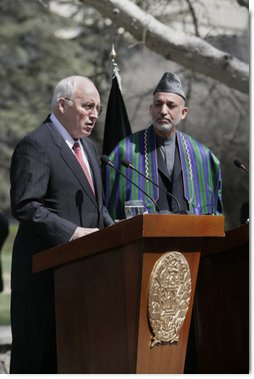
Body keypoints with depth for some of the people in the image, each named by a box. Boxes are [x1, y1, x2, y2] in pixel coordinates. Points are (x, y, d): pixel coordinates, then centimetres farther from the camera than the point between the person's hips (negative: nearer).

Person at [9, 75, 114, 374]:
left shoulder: (87, 146, 20)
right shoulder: (35, 145, -9)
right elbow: (25, 206, -18)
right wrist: (72, 232, -23)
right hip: (47, 269, -8)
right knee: (37, 357, -2)